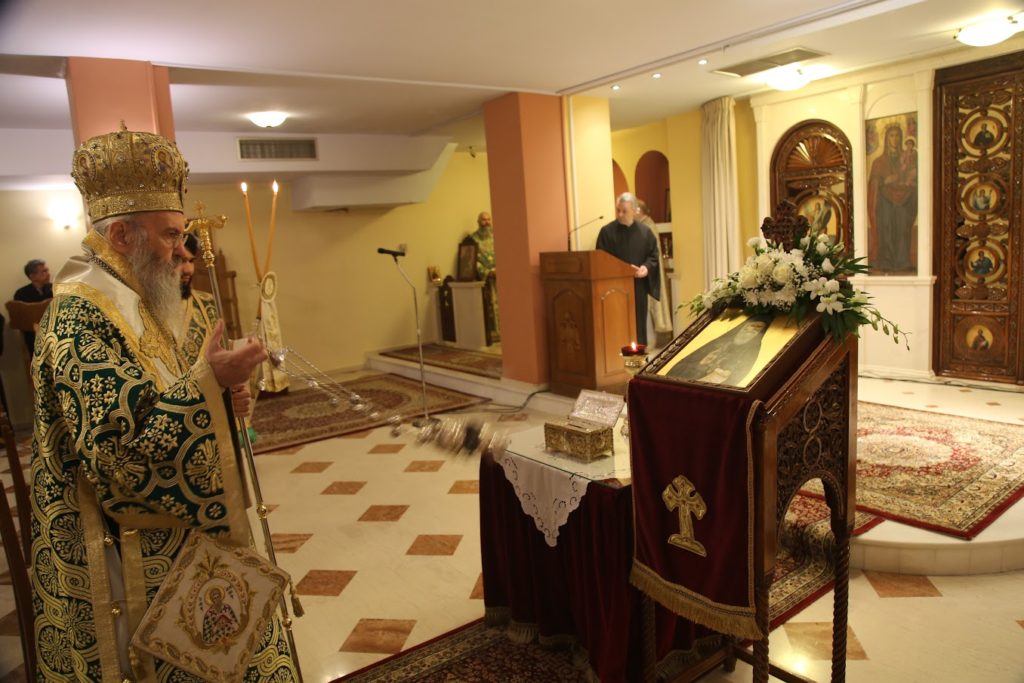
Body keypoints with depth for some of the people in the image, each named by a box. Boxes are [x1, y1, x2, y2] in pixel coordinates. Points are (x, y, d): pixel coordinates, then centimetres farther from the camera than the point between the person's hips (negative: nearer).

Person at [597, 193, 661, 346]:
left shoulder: (645, 231, 6)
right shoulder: (607, 231, -2)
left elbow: (654, 255, 9)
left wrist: (646, 267, -12)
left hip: (638, 286, 3)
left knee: (638, 323, 9)